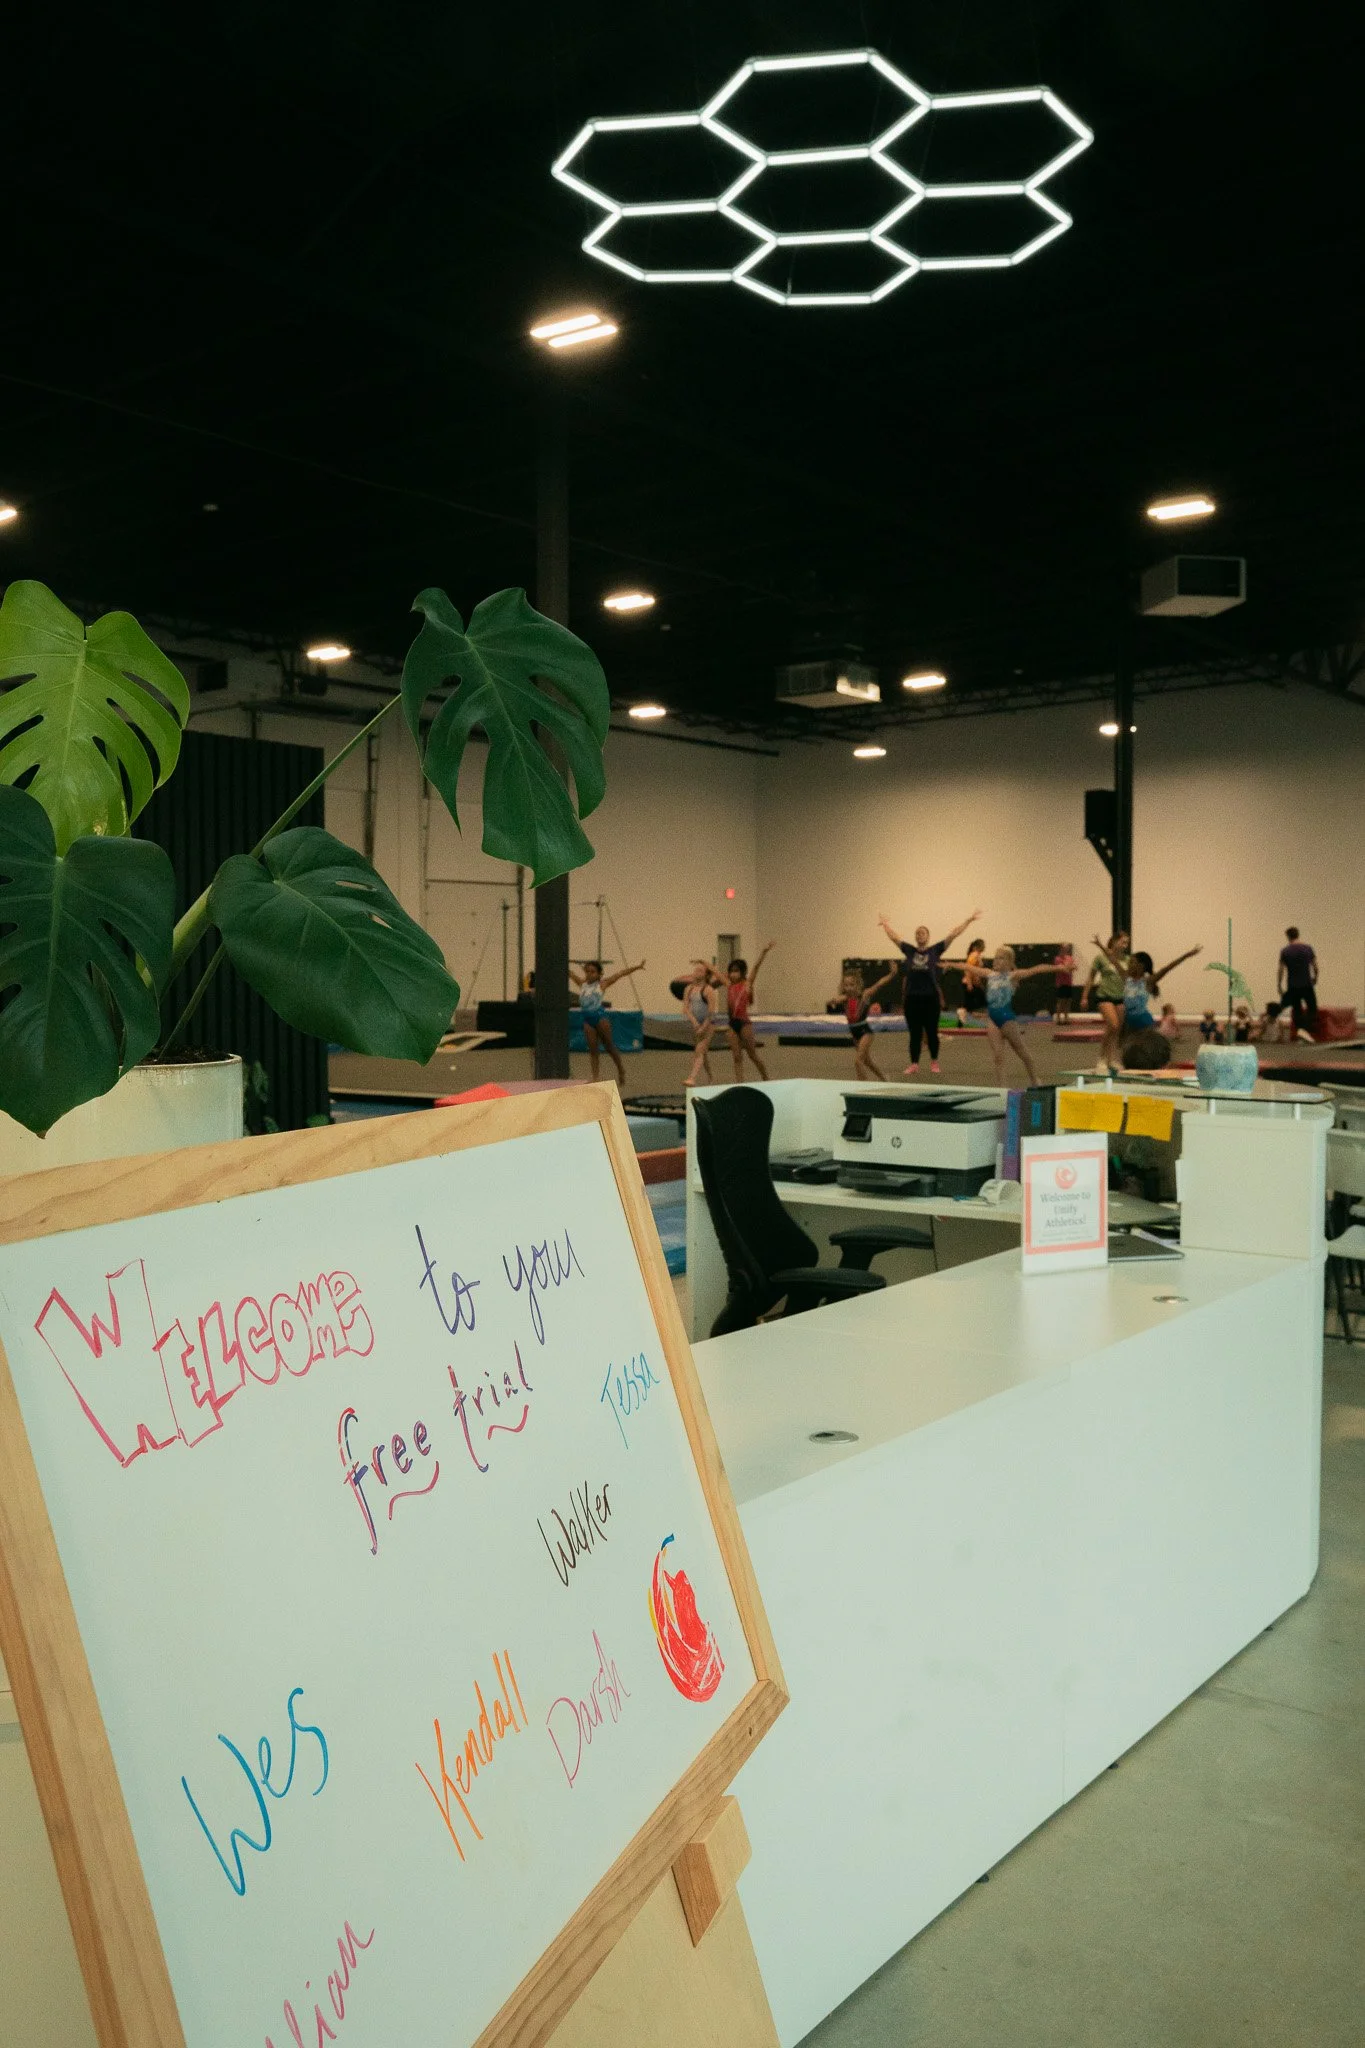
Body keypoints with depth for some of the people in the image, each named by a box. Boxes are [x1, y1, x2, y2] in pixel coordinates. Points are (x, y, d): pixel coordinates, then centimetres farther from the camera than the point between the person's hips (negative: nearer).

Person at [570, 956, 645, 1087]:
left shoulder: (602, 984, 1)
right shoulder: (582, 984, 11)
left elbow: (620, 974, -2)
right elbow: (570, 972, 20)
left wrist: (636, 967, -5)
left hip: (600, 1017, -4)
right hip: (587, 1018, 4)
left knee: (609, 1046, 5)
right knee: (593, 1050, 3)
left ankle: (620, 1071, 19)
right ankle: (595, 1077, 2)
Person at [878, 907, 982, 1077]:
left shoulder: (935, 950, 1)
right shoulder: (909, 950, 6)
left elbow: (953, 935, 0)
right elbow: (894, 937, 16)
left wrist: (968, 920, -2)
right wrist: (884, 924, 25)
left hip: (930, 998, -1)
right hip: (912, 998, 2)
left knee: (931, 1032, 6)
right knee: (914, 1034, 5)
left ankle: (934, 1063, 20)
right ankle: (914, 1064, 11)